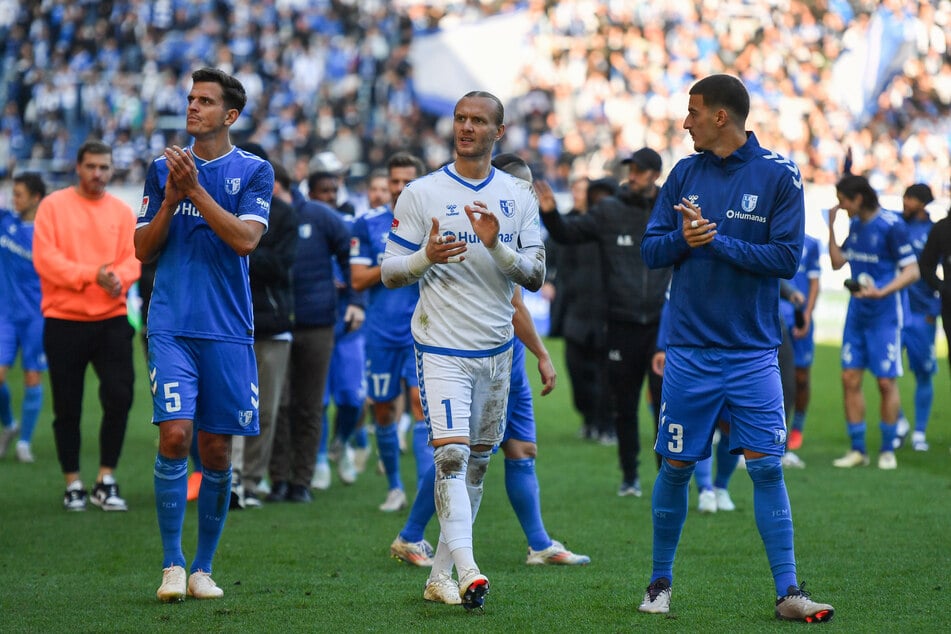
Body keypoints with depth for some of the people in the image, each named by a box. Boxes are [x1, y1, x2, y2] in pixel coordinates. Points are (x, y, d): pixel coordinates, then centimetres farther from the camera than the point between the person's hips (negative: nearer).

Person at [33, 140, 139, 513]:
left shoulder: (122, 212, 10)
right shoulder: (53, 206, 0)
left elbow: (133, 259, 2)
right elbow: (45, 258, -9)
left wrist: (118, 277, -20)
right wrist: (91, 274, -19)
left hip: (111, 319, 2)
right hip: (63, 320, -2)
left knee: (119, 397, -8)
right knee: (67, 407, 2)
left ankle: (106, 482, 3)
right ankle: (73, 485, 13)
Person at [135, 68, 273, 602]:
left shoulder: (254, 171, 3)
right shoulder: (164, 168, 10)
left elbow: (245, 239, -11)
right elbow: (144, 250, 10)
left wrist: (195, 189, -15)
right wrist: (170, 198, -5)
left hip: (227, 329, -1)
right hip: (171, 326, 1)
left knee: (218, 449, 3)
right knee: (175, 434, -14)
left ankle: (204, 568, 15)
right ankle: (172, 564, -5)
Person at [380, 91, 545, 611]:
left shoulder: (518, 197, 6)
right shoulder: (421, 194, -1)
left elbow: (535, 277, 2)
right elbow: (390, 272, 1)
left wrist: (496, 246, -16)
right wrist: (426, 257, -20)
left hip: (495, 349, 4)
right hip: (441, 348, -4)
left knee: (477, 460, 10)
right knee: (450, 454, -18)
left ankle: (441, 571, 21)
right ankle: (467, 572, -24)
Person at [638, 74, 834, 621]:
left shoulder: (779, 175, -4)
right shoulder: (685, 174, 7)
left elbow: (786, 257, -10)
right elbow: (651, 249, 7)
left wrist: (718, 241, -16)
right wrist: (682, 238, -14)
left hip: (753, 354, -3)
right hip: (690, 353, 3)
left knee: (767, 468, -7)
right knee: (676, 467, 6)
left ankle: (788, 592, -4)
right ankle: (661, 583, 19)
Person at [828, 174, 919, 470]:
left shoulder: (891, 226, -13)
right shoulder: (855, 225, 10)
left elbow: (911, 270, -15)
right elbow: (838, 262, 17)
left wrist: (881, 292, -26)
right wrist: (832, 227, 8)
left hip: (883, 315, -7)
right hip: (856, 313, 7)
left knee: (886, 381, -2)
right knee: (850, 378, 3)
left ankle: (888, 450, 9)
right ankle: (857, 450, 10)